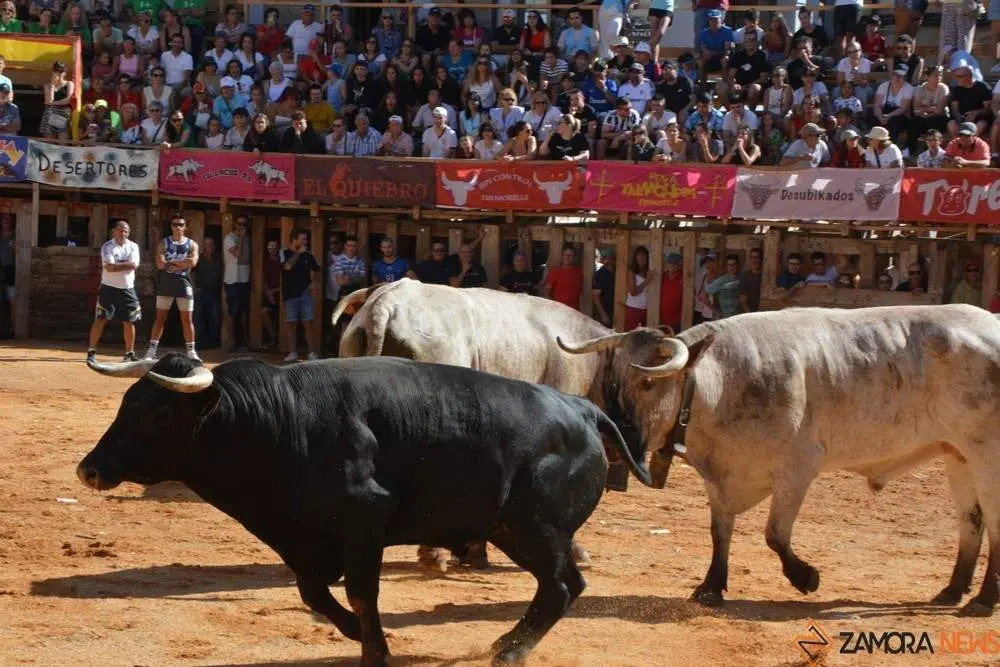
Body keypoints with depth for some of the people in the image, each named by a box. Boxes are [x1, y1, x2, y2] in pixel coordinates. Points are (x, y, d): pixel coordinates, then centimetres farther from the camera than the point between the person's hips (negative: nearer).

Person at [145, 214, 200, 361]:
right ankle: (152, 350, 4)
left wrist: (171, 262, -10)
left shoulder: (192, 244, 7)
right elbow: (160, 264, -10)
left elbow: (192, 262, -11)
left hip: (184, 283, 1)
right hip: (166, 283, -1)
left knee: (187, 319, 3)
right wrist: (182, 264, -12)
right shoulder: (164, 243, 4)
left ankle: (191, 351, 9)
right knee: (160, 318, 1)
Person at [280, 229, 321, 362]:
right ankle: (292, 353, 9)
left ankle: (312, 352, -2)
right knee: (291, 324, 2)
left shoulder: (307, 255, 9)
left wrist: (312, 283, 6)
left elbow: (314, 270, 21)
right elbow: (287, 266, -17)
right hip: (290, 295, -1)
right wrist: (298, 253, -13)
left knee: (308, 323, -3)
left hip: (305, 294, 1)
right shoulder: (284, 254, 1)